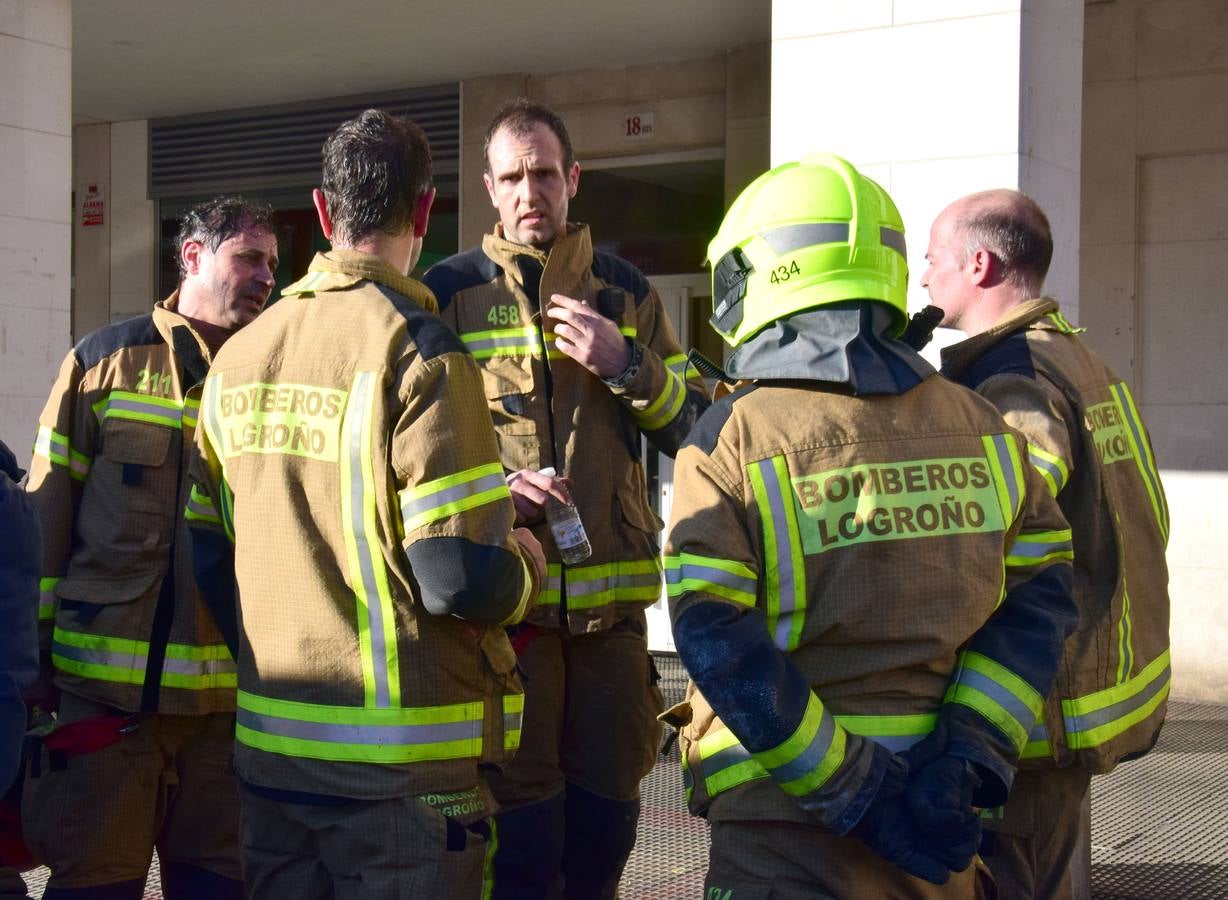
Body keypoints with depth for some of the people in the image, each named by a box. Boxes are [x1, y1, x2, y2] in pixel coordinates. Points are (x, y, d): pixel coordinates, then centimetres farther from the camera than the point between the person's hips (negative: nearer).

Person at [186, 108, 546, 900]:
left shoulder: (238, 355, 5)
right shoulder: (421, 356, -16)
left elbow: (207, 552, 10)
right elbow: (460, 580, -20)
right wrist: (524, 570, 1)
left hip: (268, 746, 6)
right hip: (399, 769, -6)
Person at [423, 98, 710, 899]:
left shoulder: (624, 290, 10)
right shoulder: (449, 292, 3)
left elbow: (693, 428, 8)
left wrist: (626, 367, -10)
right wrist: (489, 486, -14)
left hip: (612, 596, 3)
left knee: (607, 806, 12)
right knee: (521, 807, 1)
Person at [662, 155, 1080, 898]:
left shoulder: (730, 443, -10)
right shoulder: (979, 426, 2)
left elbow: (715, 637, -17)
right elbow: (1041, 594, -3)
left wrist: (855, 795, -15)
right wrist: (964, 762, -9)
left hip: (789, 832, -4)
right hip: (938, 827, 5)